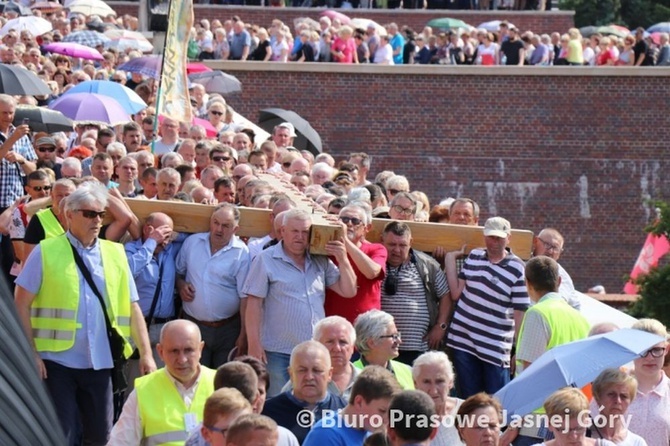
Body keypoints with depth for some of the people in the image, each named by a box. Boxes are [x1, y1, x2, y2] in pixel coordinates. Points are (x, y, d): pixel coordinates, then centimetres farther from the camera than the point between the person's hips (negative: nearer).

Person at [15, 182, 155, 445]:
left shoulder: (115, 254, 8)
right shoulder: (46, 252, -3)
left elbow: (131, 306, 10)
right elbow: (21, 304, -4)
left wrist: (146, 353, 2)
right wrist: (30, 354, -10)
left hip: (100, 363, 4)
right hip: (56, 361, -4)